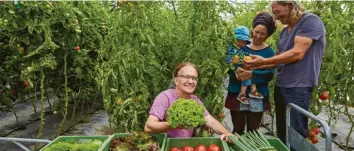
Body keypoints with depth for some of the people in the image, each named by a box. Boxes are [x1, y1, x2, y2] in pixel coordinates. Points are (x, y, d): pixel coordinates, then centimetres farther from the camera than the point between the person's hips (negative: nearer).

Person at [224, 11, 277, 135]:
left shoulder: (269, 51, 1)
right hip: (237, 93, 0)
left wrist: (252, 74, -25)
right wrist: (236, 71, -23)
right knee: (237, 130, 9)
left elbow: (269, 75, -8)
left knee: (253, 131, 12)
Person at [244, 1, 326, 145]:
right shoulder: (284, 31, 15)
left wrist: (264, 61, -17)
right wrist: (255, 66, 6)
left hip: (298, 87, -8)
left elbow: (297, 53, -21)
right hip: (280, 86, 8)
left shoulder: (310, 21, -9)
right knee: (282, 133, 15)